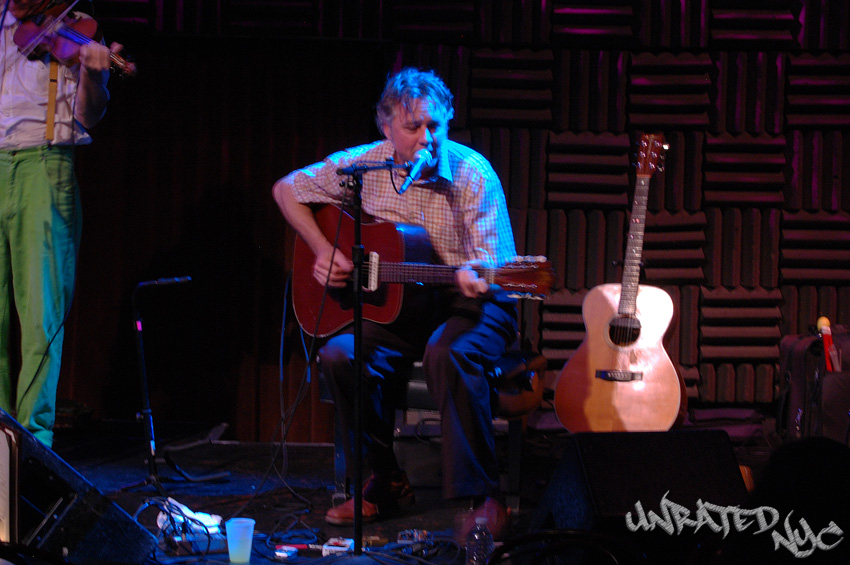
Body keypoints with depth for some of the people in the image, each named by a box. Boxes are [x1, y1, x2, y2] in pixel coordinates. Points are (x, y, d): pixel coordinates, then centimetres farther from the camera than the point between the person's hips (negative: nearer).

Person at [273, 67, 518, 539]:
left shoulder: (474, 175, -11)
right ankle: (385, 482, -5)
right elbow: (287, 190, 13)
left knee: (449, 354, -37)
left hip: (470, 304, -4)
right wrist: (323, 249, 0)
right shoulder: (363, 165, 0)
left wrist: (475, 280, -37)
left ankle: (483, 496, -30)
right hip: (395, 303, 4)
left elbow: (492, 263, -13)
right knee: (340, 356, -24)